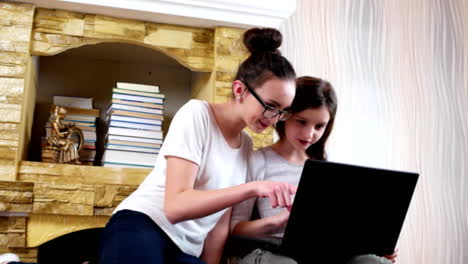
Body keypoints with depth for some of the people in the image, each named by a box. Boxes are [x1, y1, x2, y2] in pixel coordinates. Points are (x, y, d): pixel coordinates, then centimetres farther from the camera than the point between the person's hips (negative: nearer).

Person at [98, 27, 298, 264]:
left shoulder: (246, 145, 12)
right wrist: (252, 188, -28)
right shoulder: (197, 113, -9)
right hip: (139, 229, -7)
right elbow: (175, 207, -20)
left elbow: (221, 222, 12)